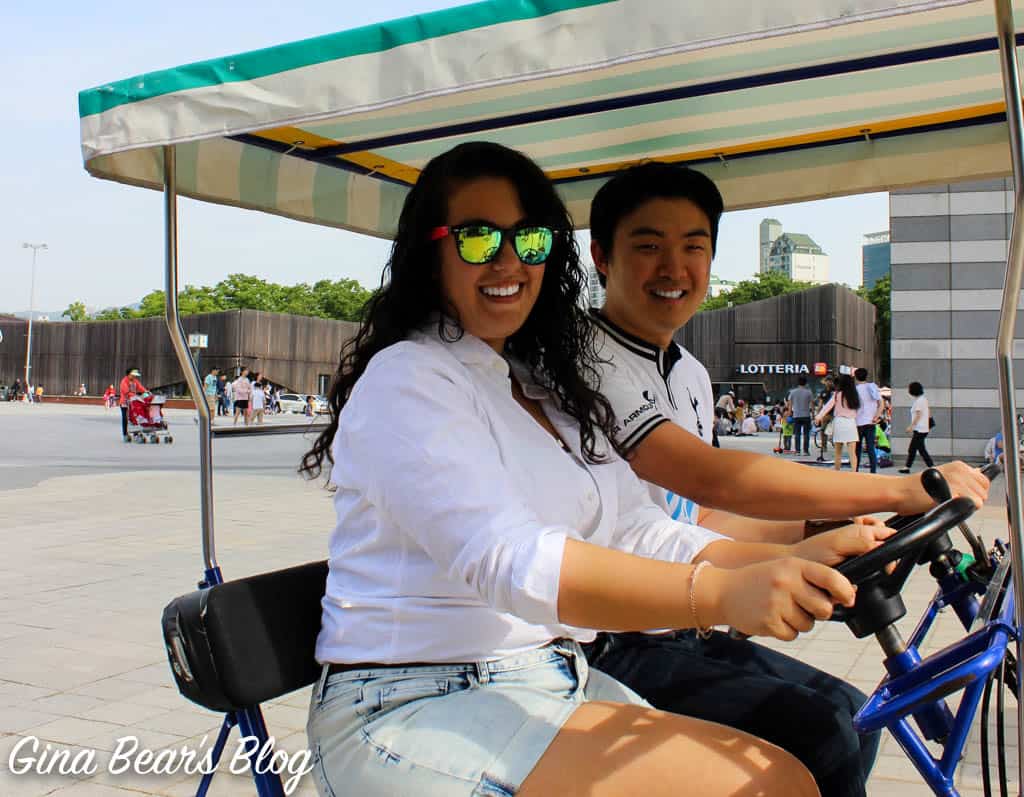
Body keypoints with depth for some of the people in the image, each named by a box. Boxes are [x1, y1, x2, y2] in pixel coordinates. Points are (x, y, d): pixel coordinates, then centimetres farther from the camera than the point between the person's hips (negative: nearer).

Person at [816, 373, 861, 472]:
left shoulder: (837, 394, -2)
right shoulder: (854, 395, 9)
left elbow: (828, 405, -13)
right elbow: (857, 409, 5)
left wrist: (819, 416, -20)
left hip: (839, 422, -2)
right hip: (852, 423, 2)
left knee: (838, 453, 9)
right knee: (852, 453, -2)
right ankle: (854, 473, -13)